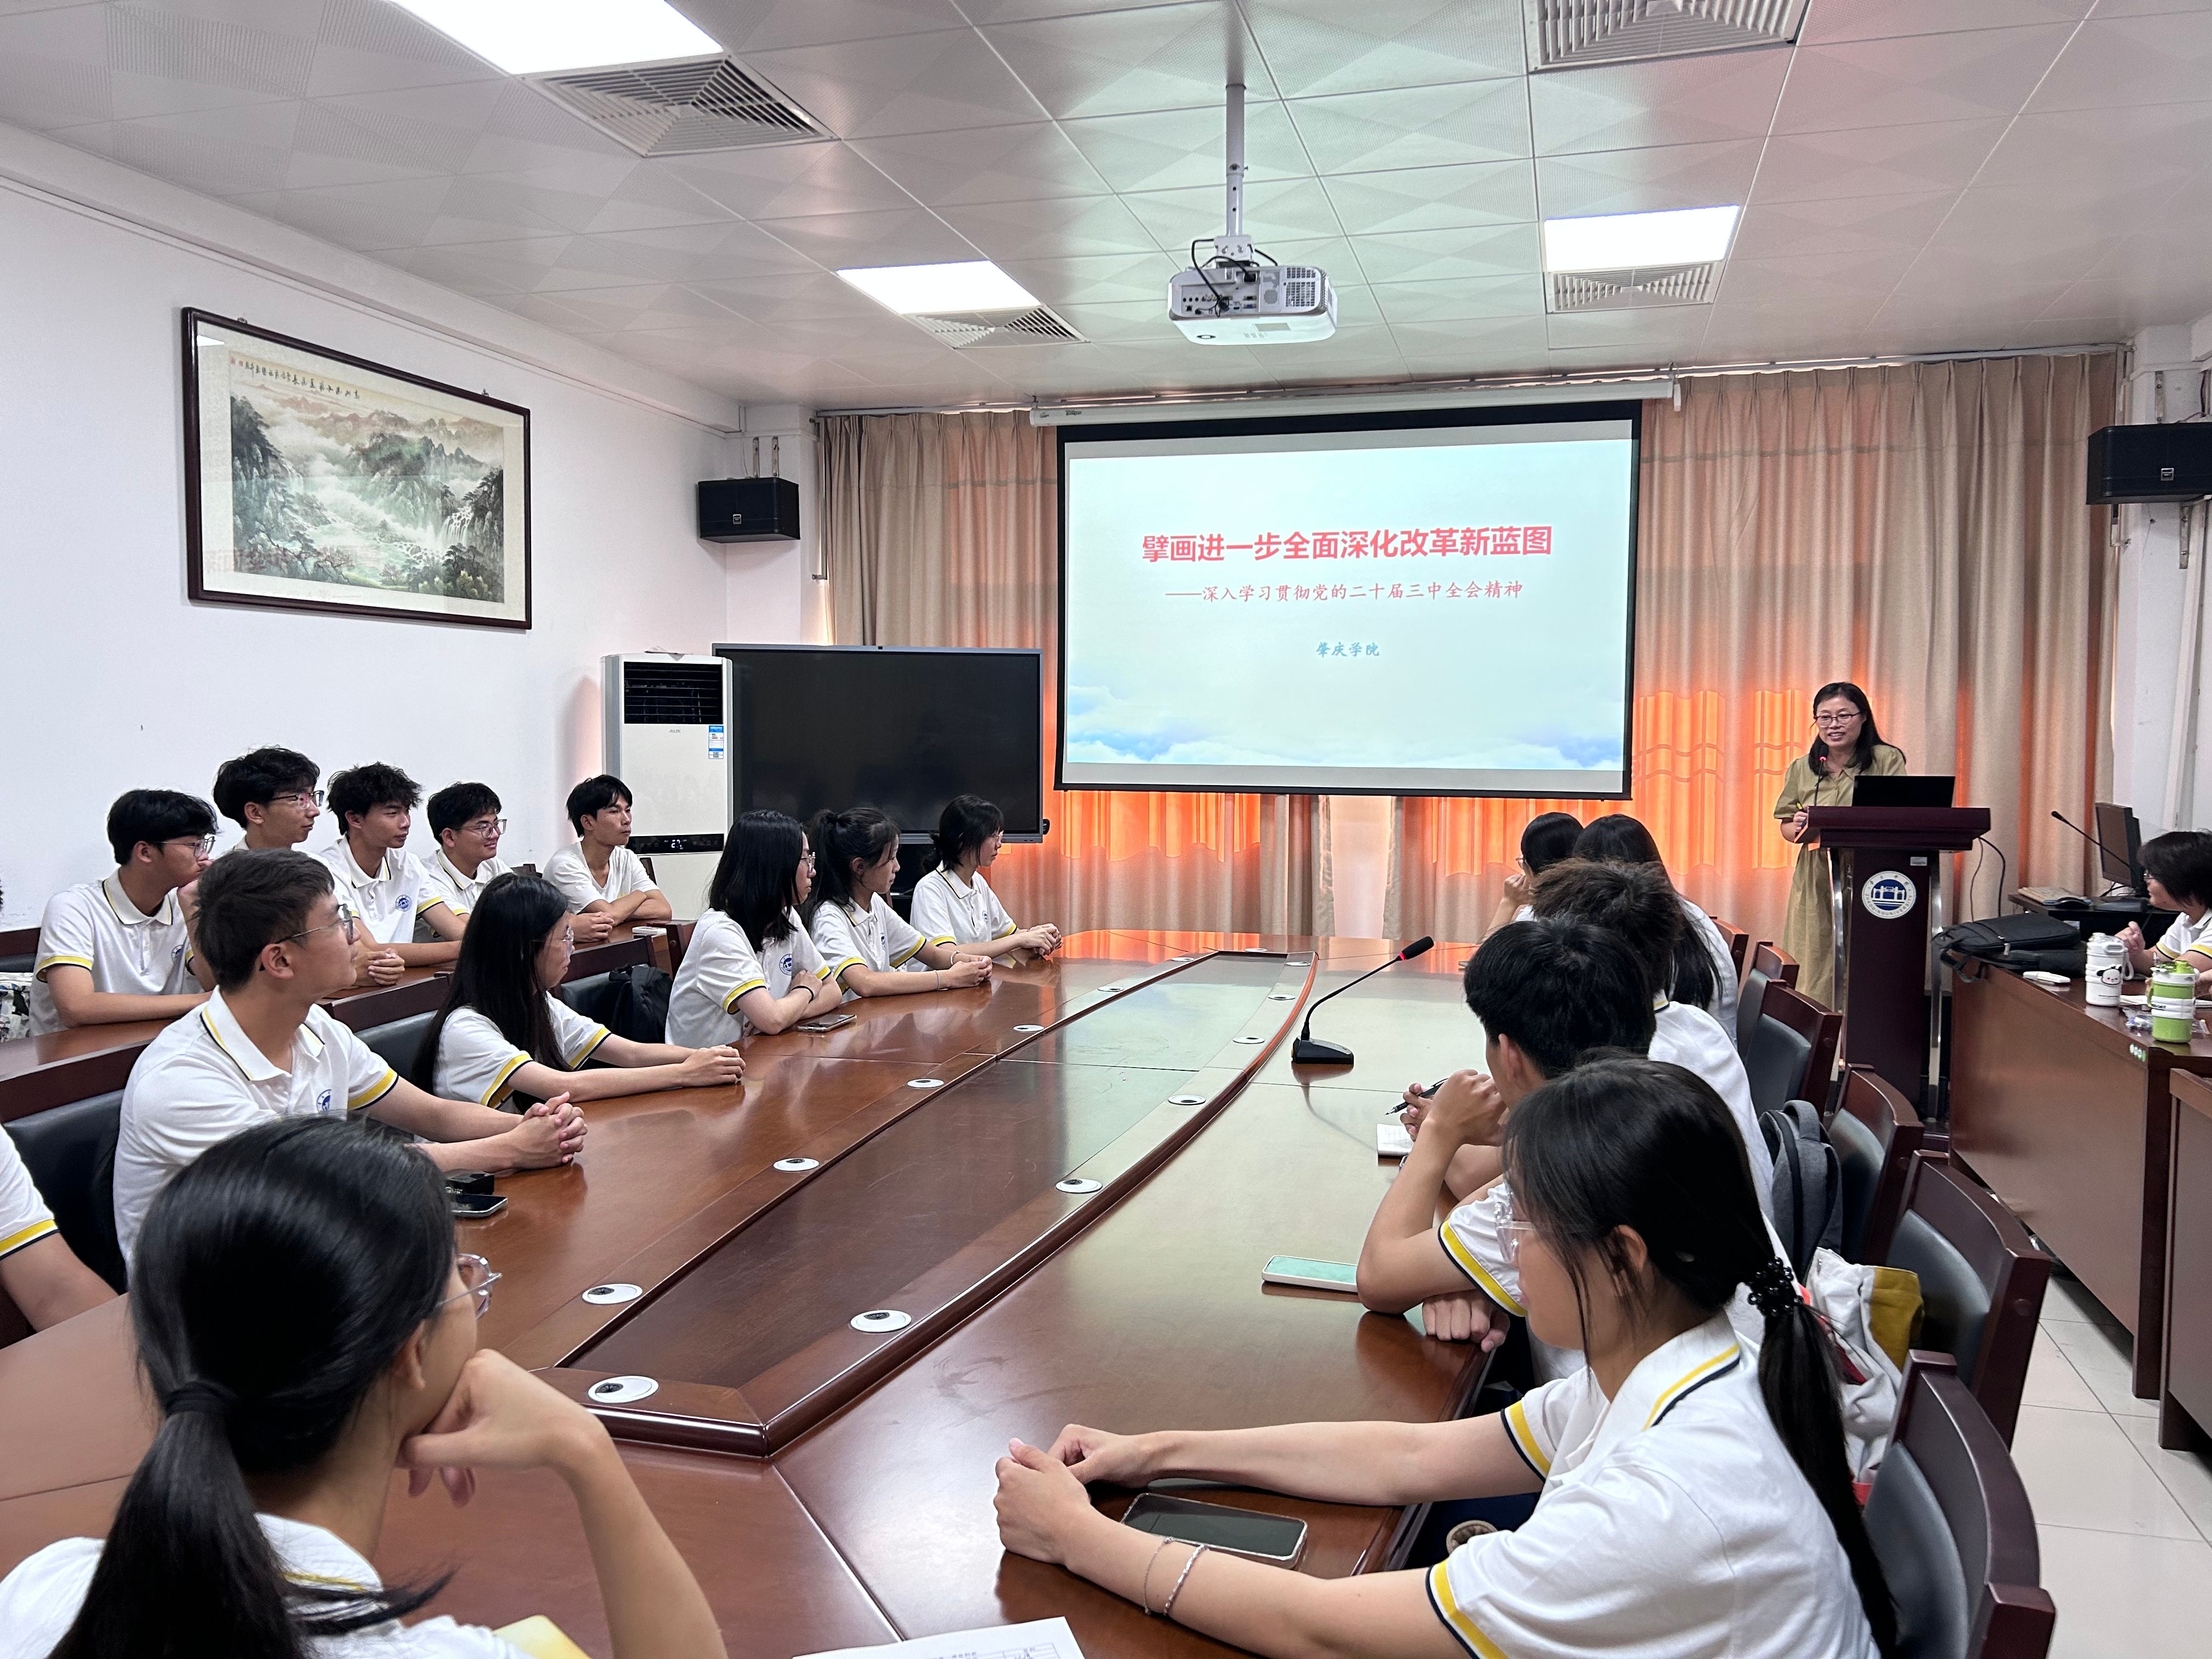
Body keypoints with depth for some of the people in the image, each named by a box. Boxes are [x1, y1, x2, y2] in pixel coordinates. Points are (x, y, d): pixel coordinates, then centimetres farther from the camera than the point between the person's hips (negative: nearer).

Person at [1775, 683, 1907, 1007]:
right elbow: (1786, 828, 15)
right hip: (1816, 886, 3)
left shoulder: (1887, 761, 1)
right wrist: (1797, 829, -8)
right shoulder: (1802, 768, 10)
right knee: (1813, 975, 1)